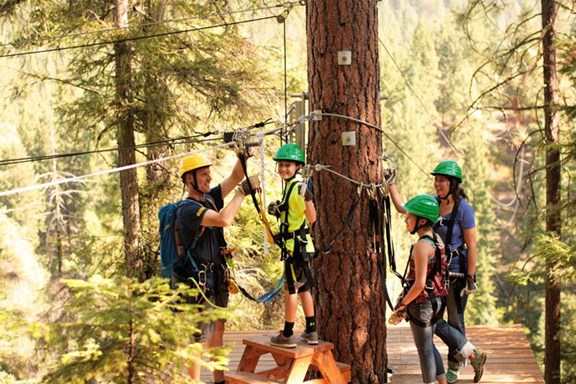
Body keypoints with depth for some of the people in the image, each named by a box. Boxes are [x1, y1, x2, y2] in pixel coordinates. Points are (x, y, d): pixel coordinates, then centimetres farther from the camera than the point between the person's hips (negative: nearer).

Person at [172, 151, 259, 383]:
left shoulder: (209, 199, 7)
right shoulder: (187, 209, -19)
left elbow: (235, 177, 7)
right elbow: (224, 219, -33)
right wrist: (243, 191, -25)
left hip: (216, 278, 9)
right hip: (197, 281, -9)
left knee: (217, 330, 16)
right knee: (199, 337, -4)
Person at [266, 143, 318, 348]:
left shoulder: (298, 188, -18)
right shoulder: (291, 186, 12)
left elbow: (311, 218, -20)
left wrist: (307, 198, -27)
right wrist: (277, 210, 16)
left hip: (296, 245, -10)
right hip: (297, 244, 10)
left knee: (291, 288, -4)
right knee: (303, 288, 14)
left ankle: (287, 335, 2)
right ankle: (311, 332, 21)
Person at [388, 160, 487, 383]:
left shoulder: (463, 209, -13)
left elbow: (471, 246, -13)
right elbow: (401, 207, 11)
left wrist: (470, 278, -16)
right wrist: (391, 183, 5)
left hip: (457, 272, -6)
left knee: (455, 322, 3)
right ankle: (473, 355, 13)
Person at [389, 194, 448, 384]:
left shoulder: (421, 246, -23)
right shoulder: (437, 239, 3)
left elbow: (419, 284, -25)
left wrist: (402, 304, -13)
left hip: (422, 302, -9)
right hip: (436, 299, 9)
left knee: (424, 349, 7)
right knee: (429, 345, 22)